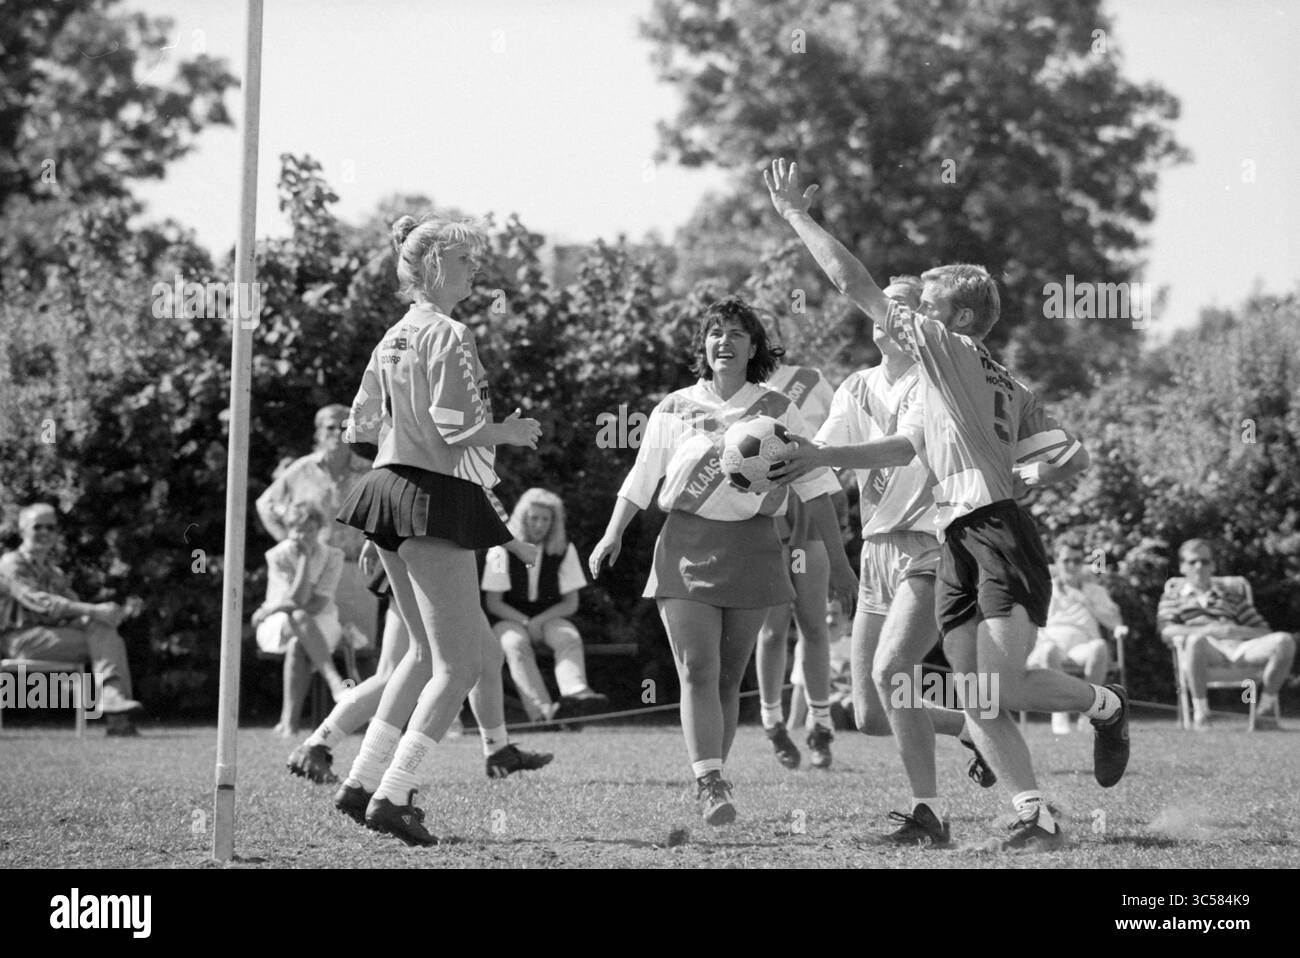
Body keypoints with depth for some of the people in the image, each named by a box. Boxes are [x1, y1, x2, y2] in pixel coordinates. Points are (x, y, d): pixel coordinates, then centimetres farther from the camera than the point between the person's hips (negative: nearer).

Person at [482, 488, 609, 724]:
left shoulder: (564, 550, 1)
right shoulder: (502, 550, -5)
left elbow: (571, 604, 2)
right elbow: (493, 603, -5)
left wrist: (538, 621, -15)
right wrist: (525, 622, -20)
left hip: (549, 617, 2)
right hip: (509, 619, -2)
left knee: (569, 638, -30)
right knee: (516, 644, -35)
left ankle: (575, 691, -56)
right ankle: (541, 709, -50)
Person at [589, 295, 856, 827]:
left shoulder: (776, 410, 7)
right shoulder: (674, 409, 7)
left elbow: (814, 484, 8)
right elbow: (641, 479, 11)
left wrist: (837, 559, 6)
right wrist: (613, 535, -1)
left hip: (751, 548, 1)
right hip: (686, 546, -1)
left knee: (729, 678, 4)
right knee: (697, 672, -13)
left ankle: (708, 780, 15)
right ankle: (710, 785, -19)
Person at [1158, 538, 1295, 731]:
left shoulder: (1232, 591, 28)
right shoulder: (1174, 594, 22)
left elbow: (1265, 633, 20)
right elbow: (1166, 631, 0)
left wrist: (1240, 631, -4)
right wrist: (1209, 630, -12)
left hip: (1237, 648, 3)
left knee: (1285, 641, -24)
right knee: (1195, 640, -42)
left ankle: (1265, 709, -13)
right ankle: (1200, 713, -30)